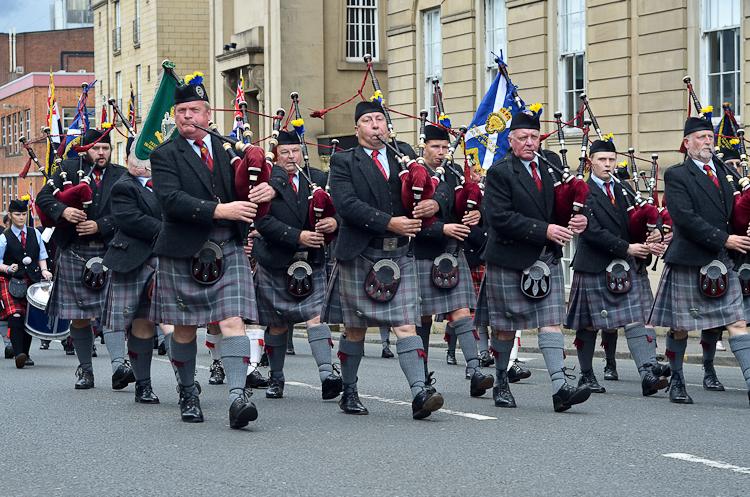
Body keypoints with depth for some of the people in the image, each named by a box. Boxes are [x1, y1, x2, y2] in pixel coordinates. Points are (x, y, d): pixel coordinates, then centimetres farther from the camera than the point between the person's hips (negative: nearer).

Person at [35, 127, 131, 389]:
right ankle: (85, 370, 18)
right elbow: (43, 197, -1)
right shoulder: (69, 169, 6)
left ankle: (119, 367, -21)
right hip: (75, 253, 0)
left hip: (109, 252, 0)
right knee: (80, 317, 5)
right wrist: (63, 210, -20)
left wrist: (100, 225, -16)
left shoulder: (120, 176, 8)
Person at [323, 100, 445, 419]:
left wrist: (431, 203, -12)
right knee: (354, 329, 8)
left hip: (399, 256, 2)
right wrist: (389, 223, -21)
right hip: (358, 257, -2)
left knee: (406, 325, -8)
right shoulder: (343, 163, 0)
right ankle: (349, 393, 23)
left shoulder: (404, 154, 13)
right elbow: (347, 204, -14)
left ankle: (420, 393, -18)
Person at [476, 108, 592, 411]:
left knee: (551, 322, -5)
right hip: (509, 260, -4)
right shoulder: (499, 173, -9)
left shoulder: (551, 163, 9)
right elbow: (500, 217, -19)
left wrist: (578, 219, -7)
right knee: (505, 326, 6)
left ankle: (560, 388, -14)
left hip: (547, 260, 4)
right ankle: (501, 383, 25)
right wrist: (544, 230, -23)